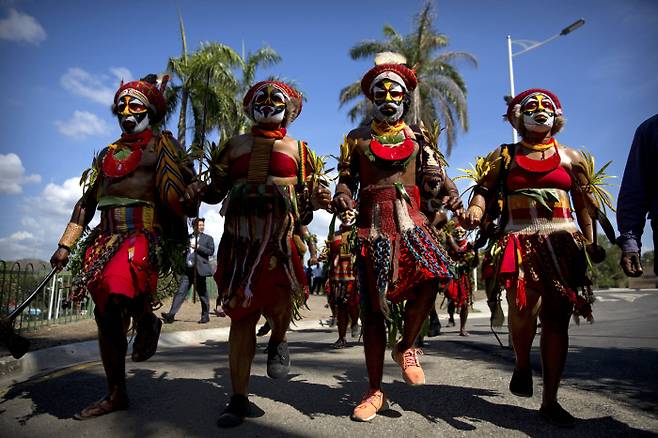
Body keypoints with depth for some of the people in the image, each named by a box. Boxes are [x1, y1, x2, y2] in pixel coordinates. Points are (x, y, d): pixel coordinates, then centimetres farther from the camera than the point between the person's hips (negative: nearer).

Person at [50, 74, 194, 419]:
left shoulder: (161, 143, 5)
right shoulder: (107, 153, 22)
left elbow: (186, 189, -4)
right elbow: (86, 202, 22)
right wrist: (66, 245, 18)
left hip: (145, 233, -6)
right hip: (106, 236, 6)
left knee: (121, 291, -33)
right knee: (106, 315, 6)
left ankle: (146, 321, 2)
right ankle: (116, 394, 20)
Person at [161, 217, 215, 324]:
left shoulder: (208, 238, 6)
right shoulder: (187, 237, 16)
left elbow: (211, 251, -6)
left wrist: (198, 247, -13)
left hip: (199, 270, -3)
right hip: (187, 270, 3)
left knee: (202, 294, 5)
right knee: (180, 292, -4)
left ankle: (205, 316, 16)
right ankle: (171, 315, -8)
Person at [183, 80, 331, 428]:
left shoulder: (297, 149, 15)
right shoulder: (234, 146, 19)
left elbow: (308, 197, 12)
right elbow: (217, 190, 20)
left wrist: (318, 200, -10)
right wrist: (200, 191, -2)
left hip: (281, 234, -2)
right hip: (239, 236, 2)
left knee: (278, 300, -26)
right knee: (241, 314, 3)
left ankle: (278, 340, 12)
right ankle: (238, 398, 16)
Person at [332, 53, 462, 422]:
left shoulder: (419, 138, 18)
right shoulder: (357, 139, 17)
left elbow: (435, 177, 11)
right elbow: (346, 179, 14)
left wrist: (450, 194, -11)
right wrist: (342, 197, -8)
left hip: (411, 219, 0)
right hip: (372, 224, 0)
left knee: (429, 276, -29)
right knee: (373, 306, 0)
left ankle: (406, 346, 0)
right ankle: (375, 391, 13)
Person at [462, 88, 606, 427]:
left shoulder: (571, 157, 15)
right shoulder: (502, 156, 12)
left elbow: (585, 205, 12)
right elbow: (483, 189, 2)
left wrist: (590, 245, 4)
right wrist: (475, 210, -20)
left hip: (563, 242, 3)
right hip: (519, 242, -2)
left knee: (556, 319, 2)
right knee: (525, 306, -24)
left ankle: (550, 401, 15)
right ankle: (522, 364, 9)